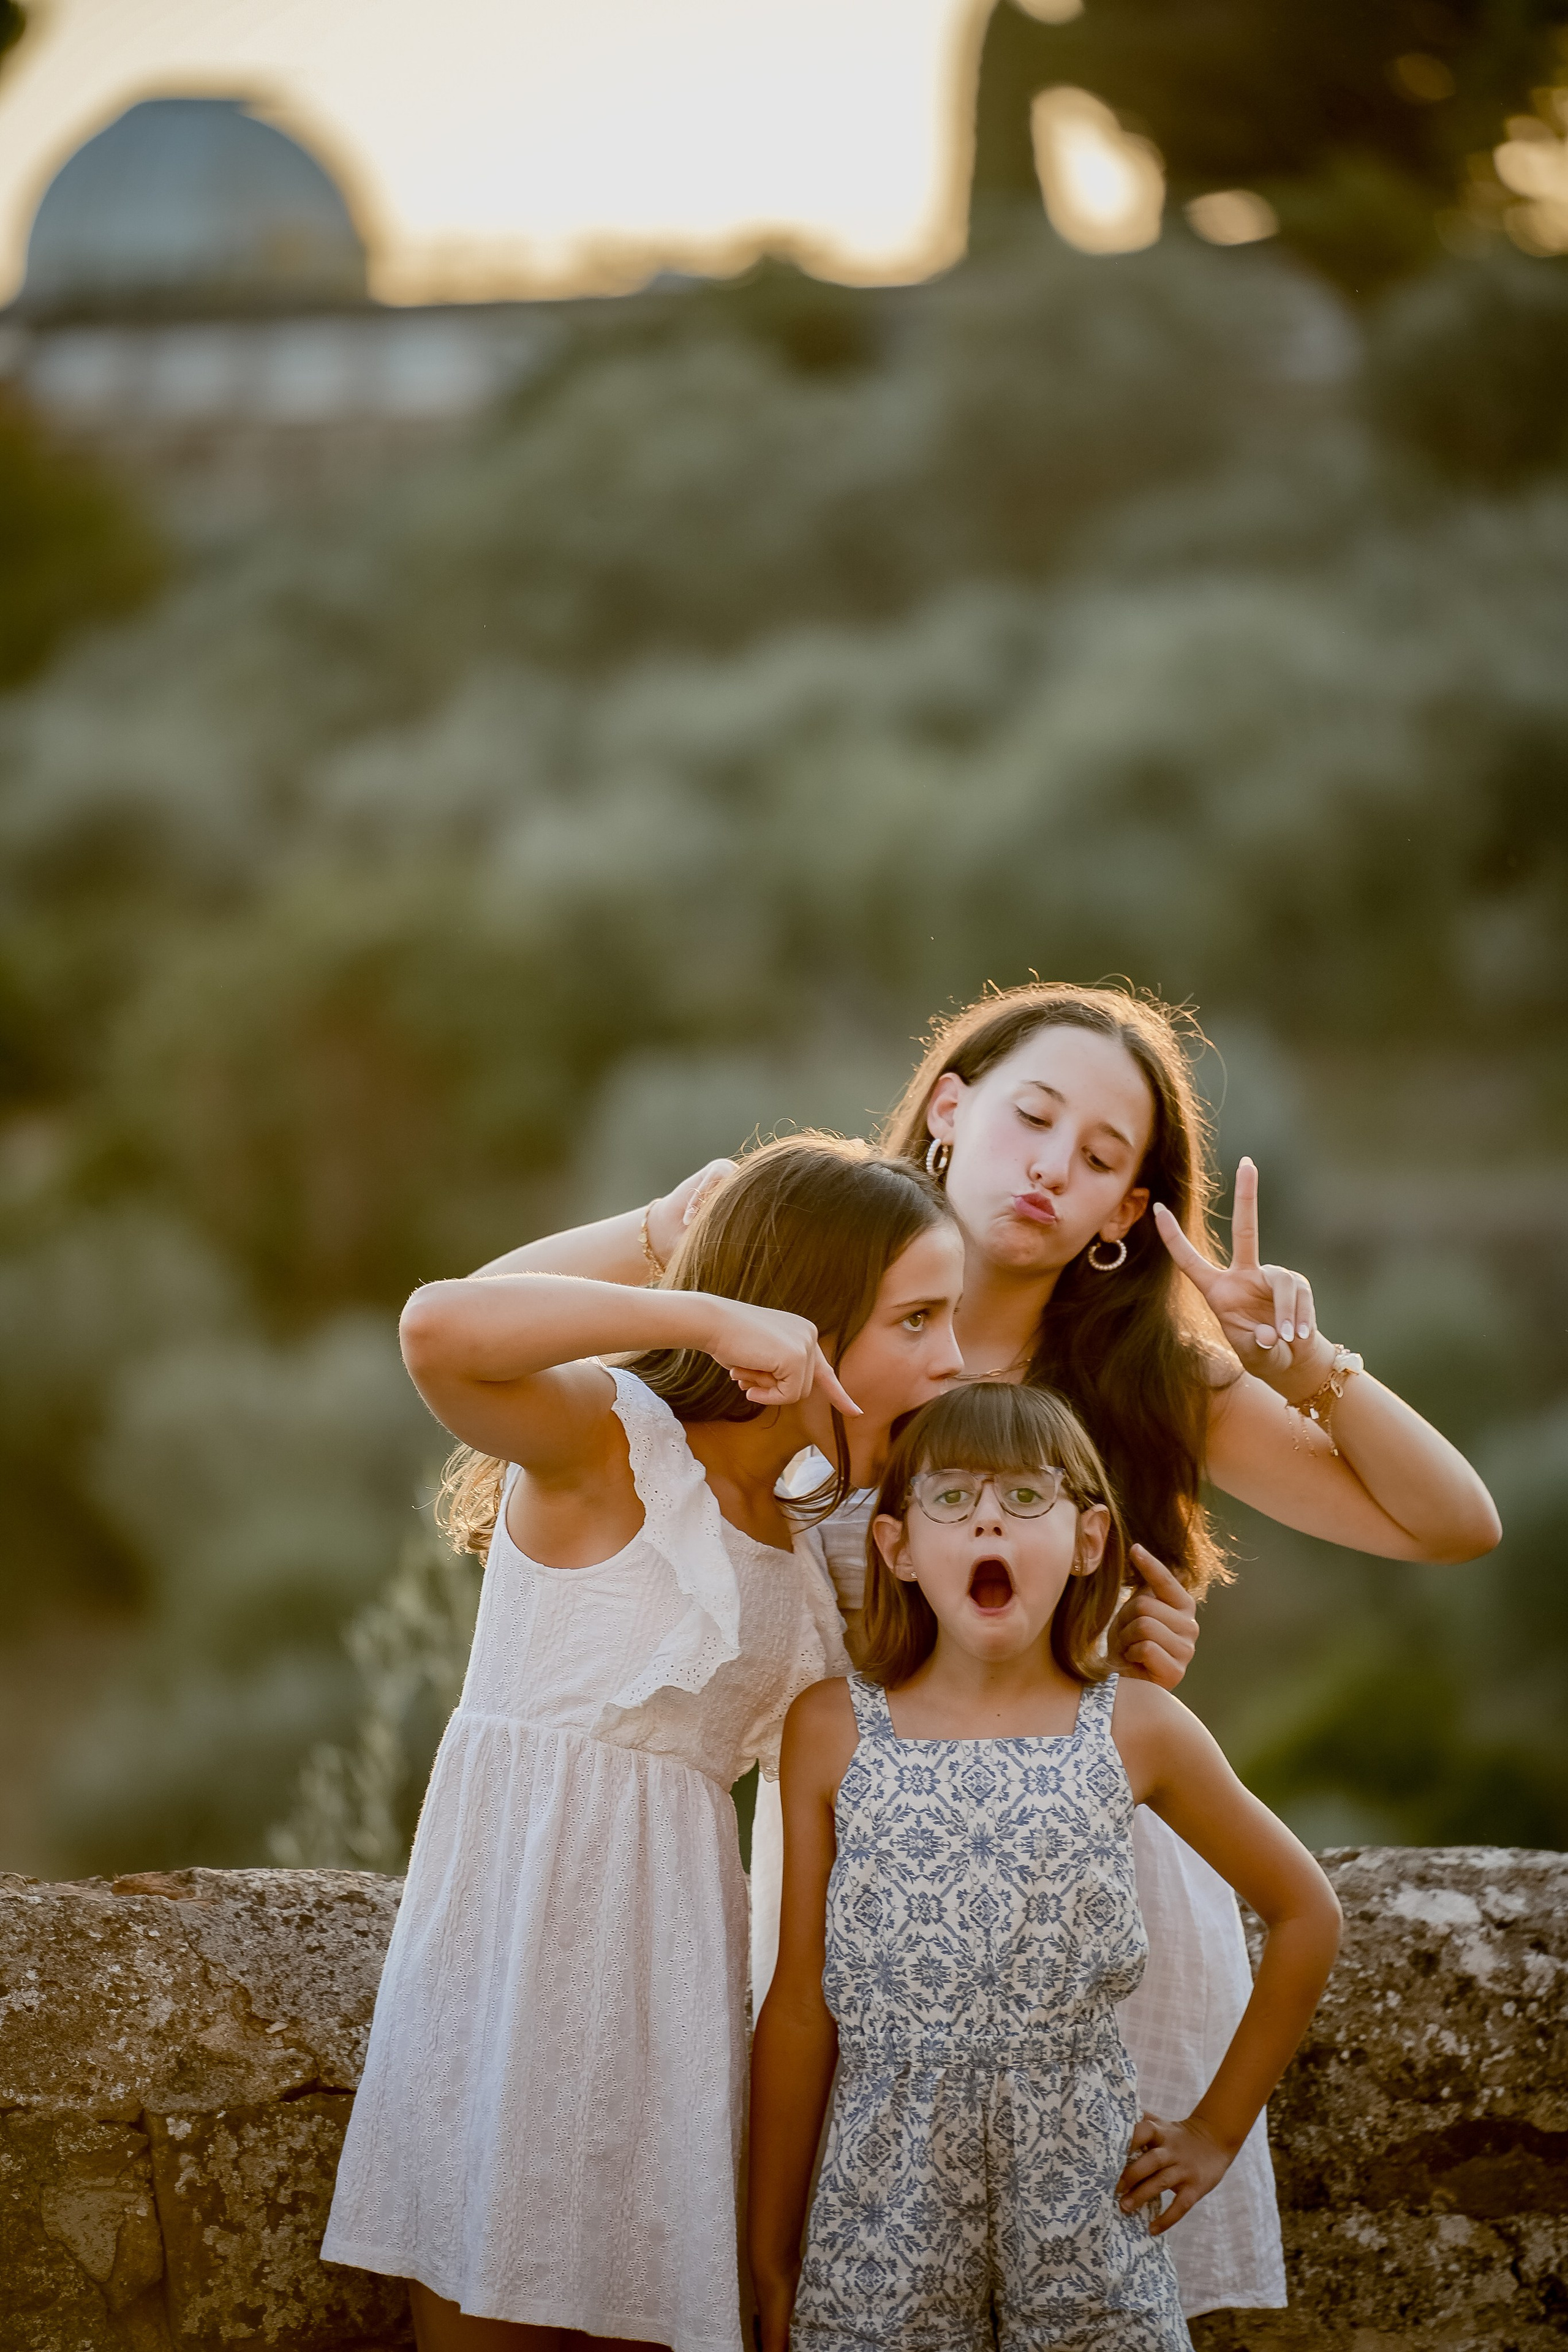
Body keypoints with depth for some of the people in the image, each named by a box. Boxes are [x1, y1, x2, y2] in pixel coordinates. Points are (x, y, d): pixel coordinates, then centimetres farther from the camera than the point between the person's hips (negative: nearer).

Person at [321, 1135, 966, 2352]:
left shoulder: (790, 1547, 14)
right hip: (528, 1891, -7)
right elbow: (442, 1328, -30)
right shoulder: (607, 1440, -9)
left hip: (672, 1932, 7)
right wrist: (707, 1317, -24)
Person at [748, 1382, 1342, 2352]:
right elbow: (802, 2009, 4)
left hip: (1086, 2198, 0)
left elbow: (1306, 1914, 13)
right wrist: (771, 2261, 6)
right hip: (890, 2208, 0)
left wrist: (1218, 2130, 11)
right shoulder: (832, 1732, 1)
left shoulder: (1137, 1732, 0)